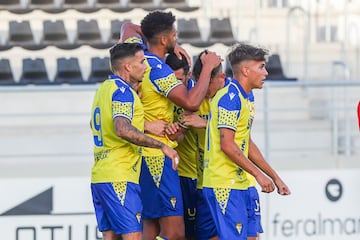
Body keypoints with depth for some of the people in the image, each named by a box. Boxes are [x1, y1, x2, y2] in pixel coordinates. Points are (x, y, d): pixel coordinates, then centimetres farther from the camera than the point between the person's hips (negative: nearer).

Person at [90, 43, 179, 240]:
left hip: (99, 177, 9)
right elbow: (123, 130, -26)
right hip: (119, 178, -9)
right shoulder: (122, 91, -11)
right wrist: (161, 146, -21)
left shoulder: (104, 88, 18)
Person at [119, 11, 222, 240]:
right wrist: (208, 67, -11)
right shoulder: (157, 68, -16)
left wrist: (174, 47, 20)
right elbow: (191, 102, -24)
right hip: (157, 158, -10)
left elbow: (129, 27, 30)